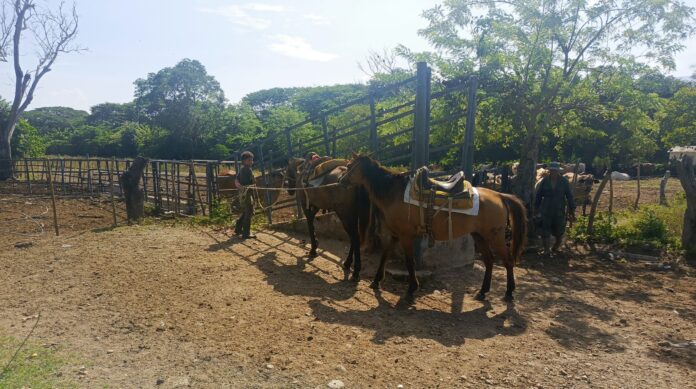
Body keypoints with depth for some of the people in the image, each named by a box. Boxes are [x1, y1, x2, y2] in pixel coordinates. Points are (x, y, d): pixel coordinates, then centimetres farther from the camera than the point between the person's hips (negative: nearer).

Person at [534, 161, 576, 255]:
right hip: (546, 211, 0)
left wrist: (572, 210, -2)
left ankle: (556, 247, 37)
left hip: (560, 211, 0)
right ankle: (546, 250, 13)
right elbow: (538, 195, 5)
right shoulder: (544, 181, -3)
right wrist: (536, 207, 7)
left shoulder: (564, 181, -4)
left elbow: (570, 196, -1)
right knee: (545, 232, 1)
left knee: (559, 232, 10)